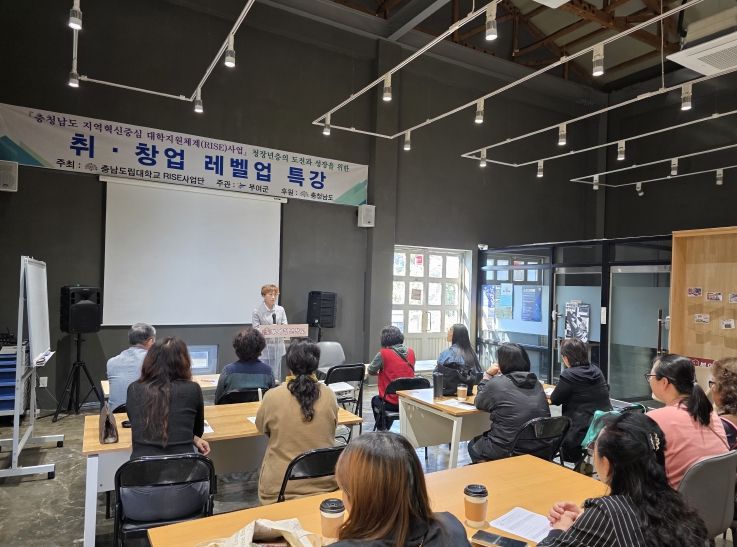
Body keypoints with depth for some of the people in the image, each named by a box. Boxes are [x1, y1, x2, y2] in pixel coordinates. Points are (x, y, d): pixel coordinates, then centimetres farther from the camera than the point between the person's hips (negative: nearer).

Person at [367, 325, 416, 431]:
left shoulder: (384, 353, -15)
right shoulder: (411, 352, 0)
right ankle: (386, 430, 46)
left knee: (375, 400, 30)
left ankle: (382, 430, 38)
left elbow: (371, 371, -3)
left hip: (392, 402, -4)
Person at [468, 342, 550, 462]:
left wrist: (487, 375, 10)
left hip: (508, 453, -6)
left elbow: (478, 403, 5)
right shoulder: (536, 383, 5)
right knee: (482, 440, 30)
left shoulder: (496, 384, -12)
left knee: (473, 445, 25)